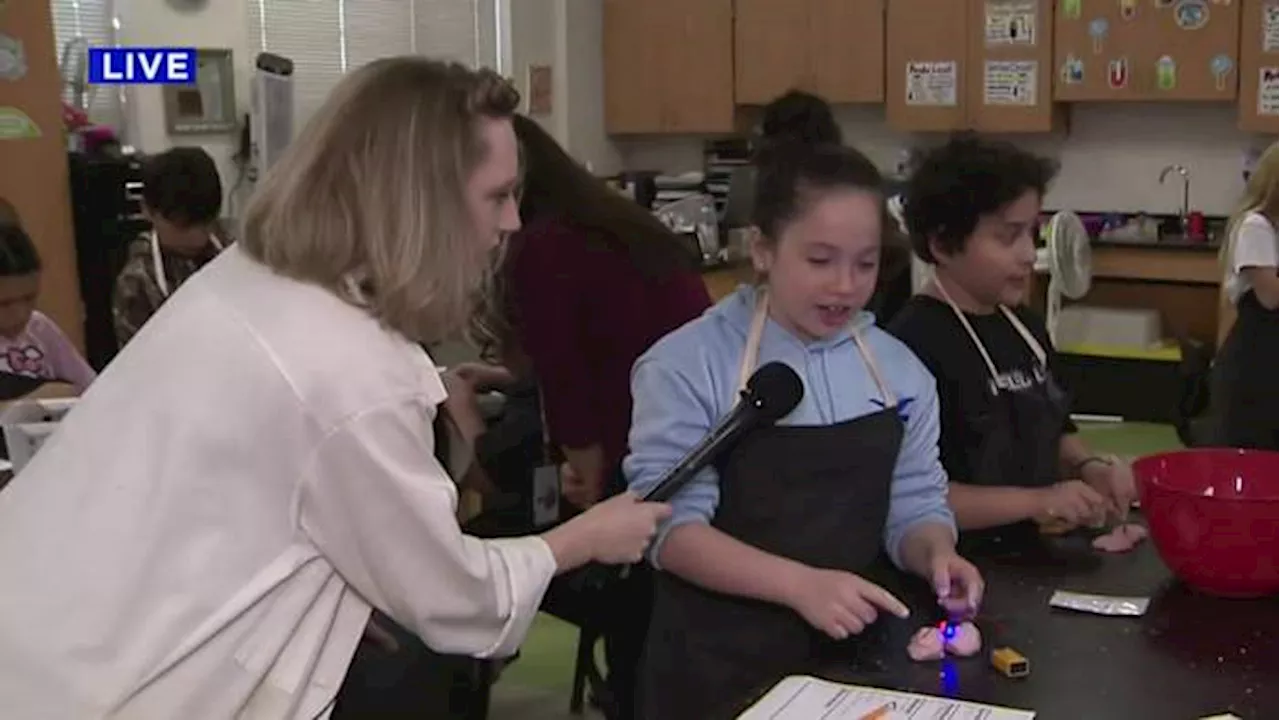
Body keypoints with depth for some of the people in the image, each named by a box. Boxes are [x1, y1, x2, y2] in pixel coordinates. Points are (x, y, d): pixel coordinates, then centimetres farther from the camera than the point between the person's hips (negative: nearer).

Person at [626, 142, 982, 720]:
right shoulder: (686, 366, -12)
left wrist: (936, 554, -14)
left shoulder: (901, 371, 3)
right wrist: (801, 586, -25)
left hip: (851, 653, 4)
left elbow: (914, 502, 8)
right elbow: (671, 524, -15)